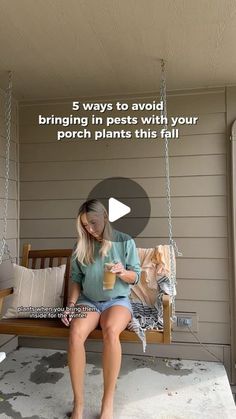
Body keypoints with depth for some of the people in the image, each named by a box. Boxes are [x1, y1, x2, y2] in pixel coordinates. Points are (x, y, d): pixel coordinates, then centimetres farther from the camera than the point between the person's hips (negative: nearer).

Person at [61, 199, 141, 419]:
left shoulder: (125, 242, -2)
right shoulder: (81, 246, 5)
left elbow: (136, 276, 1)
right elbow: (75, 278, 8)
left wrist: (123, 273, -21)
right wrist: (71, 305, -6)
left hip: (117, 300, -2)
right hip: (88, 300, 2)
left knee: (110, 331, -36)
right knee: (75, 334, -30)